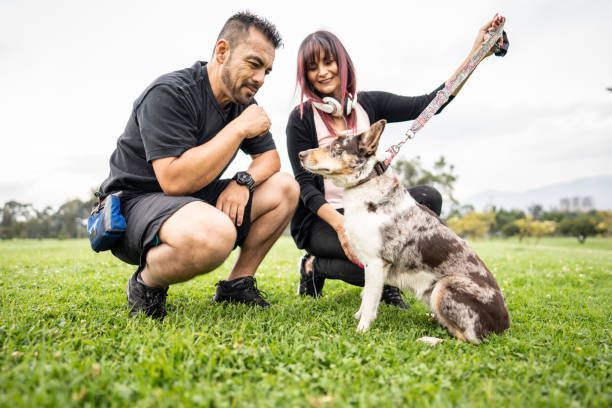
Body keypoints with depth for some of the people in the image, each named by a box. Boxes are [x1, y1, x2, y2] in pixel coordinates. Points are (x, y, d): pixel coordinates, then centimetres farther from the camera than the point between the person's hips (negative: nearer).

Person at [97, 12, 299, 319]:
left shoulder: (242, 101, 5)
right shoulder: (169, 93, -20)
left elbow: (269, 158, 10)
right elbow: (175, 181, -29)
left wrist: (243, 181, -13)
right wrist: (238, 129, -25)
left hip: (196, 200, 8)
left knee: (285, 188, -2)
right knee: (214, 234, -40)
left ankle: (237, 283, 5)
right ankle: (147, 283, -8)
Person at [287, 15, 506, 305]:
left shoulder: (369, 104, 4)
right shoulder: (301, 119, -7)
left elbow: (428, 104, -4)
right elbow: (304, 185, -12)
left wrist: (477, 52, -9)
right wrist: (339, 223, -28)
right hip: (319, 219, -4)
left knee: (428, 198, -20)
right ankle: (316, 267, -1)